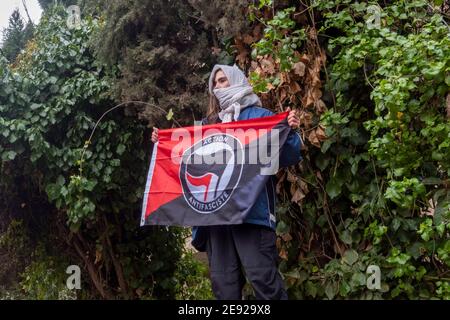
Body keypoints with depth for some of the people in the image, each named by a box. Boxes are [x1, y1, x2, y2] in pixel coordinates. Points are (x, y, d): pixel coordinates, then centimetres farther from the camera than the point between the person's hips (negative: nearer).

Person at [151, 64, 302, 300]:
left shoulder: (261, 116, 6)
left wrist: (290, 131, -18)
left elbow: (287, 158, -2)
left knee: (262, 276, -10)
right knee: (223, 281, 8)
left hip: (252, 209, -5)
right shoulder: (209, 123, 21)